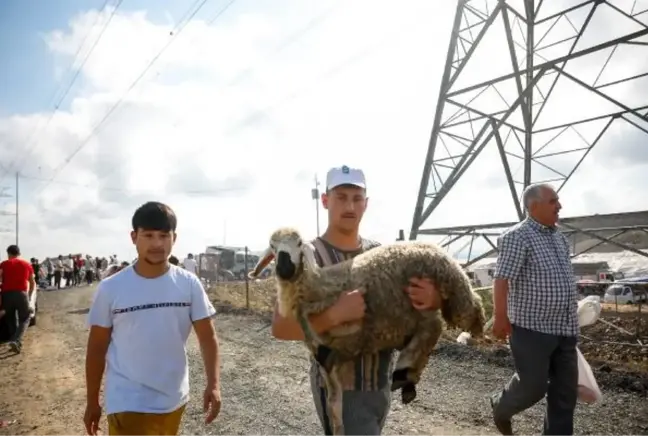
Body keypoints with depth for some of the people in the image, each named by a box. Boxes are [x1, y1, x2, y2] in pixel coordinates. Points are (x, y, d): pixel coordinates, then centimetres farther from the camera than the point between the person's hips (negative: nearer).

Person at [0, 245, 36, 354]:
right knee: (25, 319, 8)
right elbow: (32, 283, 17)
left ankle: (17, 343, 18)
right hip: (21, 294, -1)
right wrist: (29, 295, 30)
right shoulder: (27, 264, 11)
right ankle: (16, 341, -14)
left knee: (11, 320, 16)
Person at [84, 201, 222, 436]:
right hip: (128, 404, -2)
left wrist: (214, 384, -16)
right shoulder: (111, 288, -10)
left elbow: (207, 337, -4)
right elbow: (97, 347, 0)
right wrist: (92, 402, 5)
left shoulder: (189, 284, -7)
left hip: (174, 401, 3)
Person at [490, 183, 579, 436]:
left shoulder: (560, 238, 14)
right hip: (532, 328, -8)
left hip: (564, 329, 8)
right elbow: (502, 279, -19)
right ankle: (501, 407, 29)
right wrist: (501, 318, -25)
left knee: (566, 391, 11)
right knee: (533, 386, -1)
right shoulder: (517, 237, -12)